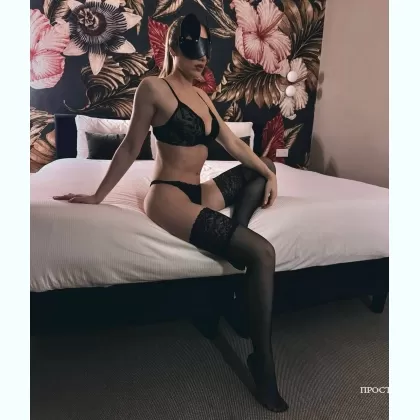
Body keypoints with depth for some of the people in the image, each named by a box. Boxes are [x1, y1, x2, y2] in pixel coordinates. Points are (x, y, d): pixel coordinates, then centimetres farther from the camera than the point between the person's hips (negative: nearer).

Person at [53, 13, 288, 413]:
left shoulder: (201, 96, 17)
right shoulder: (153, 87, -6)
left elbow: (234, 144, 18)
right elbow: (130, 148, -3)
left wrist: (269, 174, 11)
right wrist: (97, 196, 1)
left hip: (199, 192, 9)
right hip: (169, 197, -9)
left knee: (262, 168, 20)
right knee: (261, 252, -19)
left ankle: (232, 241, -4)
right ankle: (262, 361, -7)